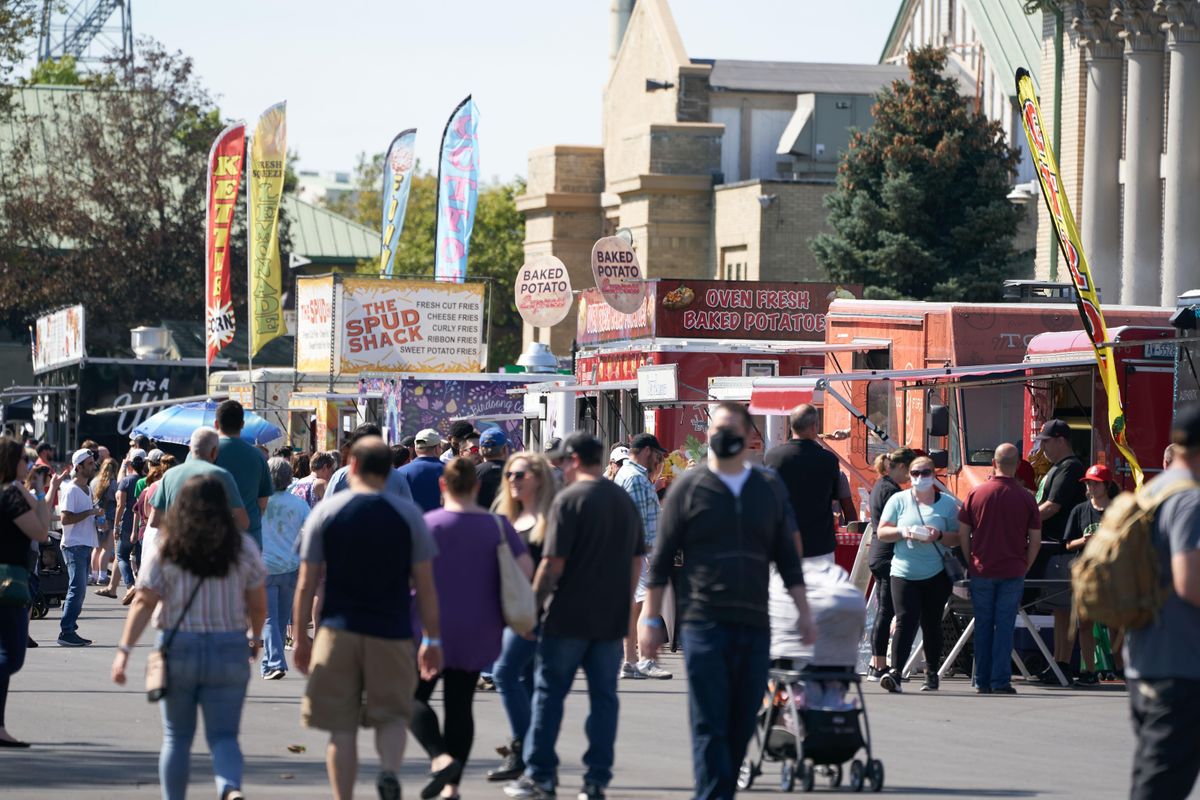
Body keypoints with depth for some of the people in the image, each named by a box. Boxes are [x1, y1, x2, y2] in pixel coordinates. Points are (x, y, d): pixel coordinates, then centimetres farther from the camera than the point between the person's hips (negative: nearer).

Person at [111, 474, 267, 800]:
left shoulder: (167, 550, -3)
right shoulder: (243, 548, 0)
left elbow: (144, 603, -8)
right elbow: (258, 604, 5)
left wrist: (124, 649, -7)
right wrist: (256, 638, 22)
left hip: (178, 648, 0)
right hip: (230, 649, 0)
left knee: (177, 736, 14)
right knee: (223, 735, 1)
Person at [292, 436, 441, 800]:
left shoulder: (326, 511, 0)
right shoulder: (408, 514, 2)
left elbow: (306, 584, 0)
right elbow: (425, 585, 1)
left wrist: (300, 638, 9)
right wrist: (432, 639, 9)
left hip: (338, 632, 0)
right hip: (392, 633, 0)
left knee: (341, 727, 5)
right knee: (392, 716, 12)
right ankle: (389, 769, -15)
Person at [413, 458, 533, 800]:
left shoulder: (428, 524, -10)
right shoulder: (497, 525, 0)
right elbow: (526, 569, -5)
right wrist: (502, 606, 9)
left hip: (433, 626, -4)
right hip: (479, 630, 4)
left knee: (414, 696, 7)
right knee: (460, 704, 11)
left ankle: (441, 757, -17)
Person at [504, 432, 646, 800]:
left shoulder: (569, 499, -10)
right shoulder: (625, 501, 10)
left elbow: (553, 563, -13)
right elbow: (637, 560, 15)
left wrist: (533, 604, -4)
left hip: (570, 616, -5)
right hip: (612, 618, 5)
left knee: (549, 691, 4)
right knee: (604, 696, 7)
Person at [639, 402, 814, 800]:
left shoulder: (770, 488, 12)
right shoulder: (688, 487, 3)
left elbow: (787, 557, 16)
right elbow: (662, 559, 4)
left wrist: (803, 611, 9)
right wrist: (651, 618, 0)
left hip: (754, 625, 3)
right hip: (704, 624, -3)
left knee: (741, 723, 6)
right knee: (710, 724, -8)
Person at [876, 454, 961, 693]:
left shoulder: (947, 503, 6)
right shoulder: (899, 500, 6)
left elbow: (957, 538, 5)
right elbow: (882, 532, 6)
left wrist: (939, 536, -14)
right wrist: (903, 532, -12)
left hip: (936, 574, 1)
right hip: (904, 572, -1)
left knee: (931, 624, 7)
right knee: (906, 621, -13)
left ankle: (932, 673, 19)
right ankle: (895, 672, -20)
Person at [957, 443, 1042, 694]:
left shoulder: (976, 493, -1)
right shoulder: (1026, 498, -2)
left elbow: (963, 534, 1)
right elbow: (1035, 540, 0)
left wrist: (971, 563, 11)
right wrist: (1025, 568, 11)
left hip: (981, 571, 1)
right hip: (1013, 572, -1)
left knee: (983, 626, 8)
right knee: (1005, 626, 1)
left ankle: (982, 681, 10)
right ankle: (1000, 681, -3)